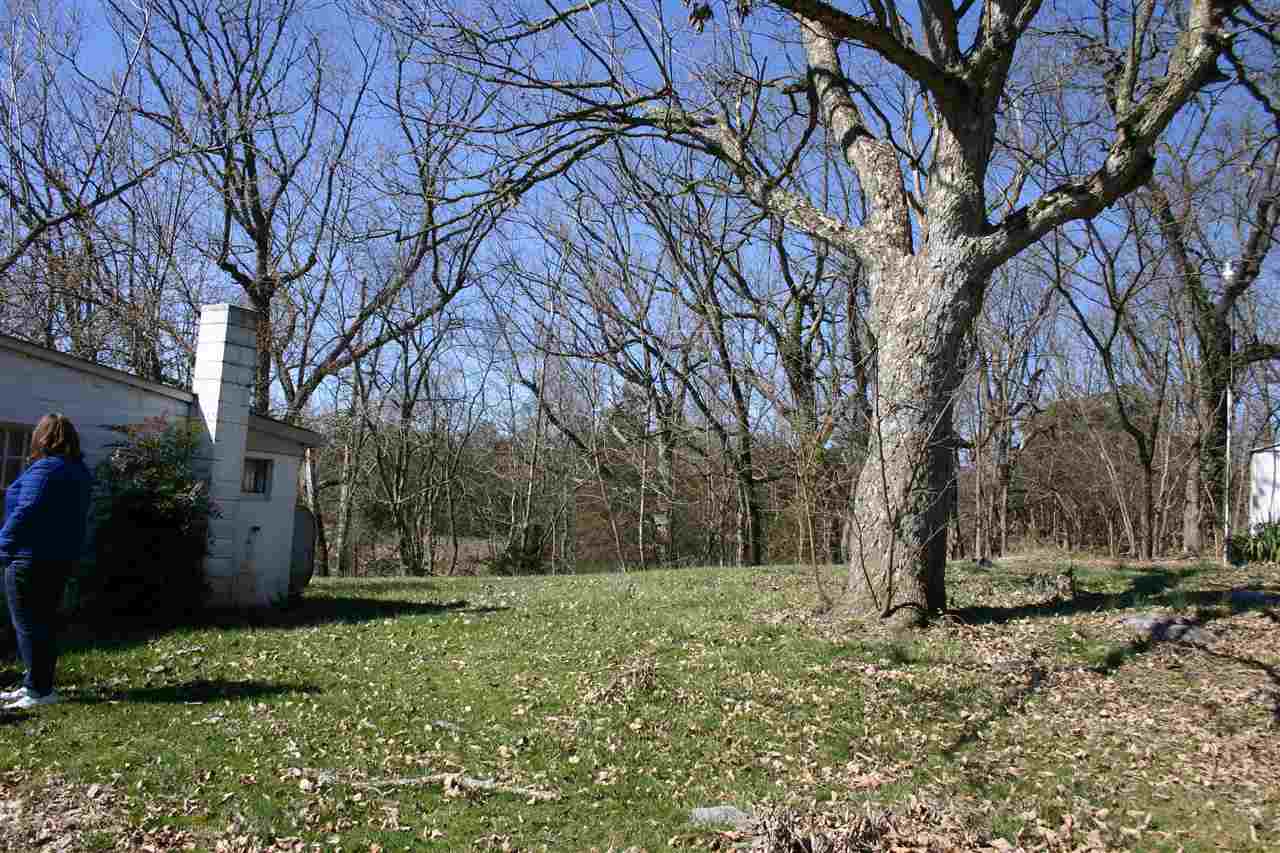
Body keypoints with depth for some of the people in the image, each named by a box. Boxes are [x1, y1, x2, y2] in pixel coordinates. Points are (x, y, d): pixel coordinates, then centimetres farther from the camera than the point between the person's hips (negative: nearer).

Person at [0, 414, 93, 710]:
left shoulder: (44, 469, -17)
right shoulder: (79, 471, 12)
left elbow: (25, 512, -24)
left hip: (32, 560, -9)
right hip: (61, 559, 9)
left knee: (29, 624, -2)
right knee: (44, 622, 15)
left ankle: (40, 690, 0)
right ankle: (35, 685, 23)